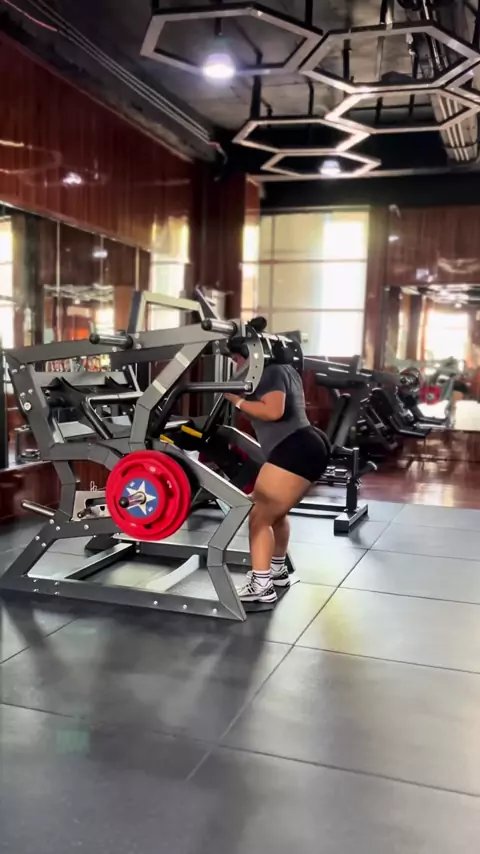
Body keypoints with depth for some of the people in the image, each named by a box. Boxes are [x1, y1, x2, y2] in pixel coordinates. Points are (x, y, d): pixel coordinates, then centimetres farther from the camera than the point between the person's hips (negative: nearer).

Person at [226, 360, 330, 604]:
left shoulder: (270, 372, -7)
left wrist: (238, 401, -11)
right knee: (276, 513, 25)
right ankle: (278, 571, 37)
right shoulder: (282, 369, 22)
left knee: (259, 518, -10)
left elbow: (274, 411, -22)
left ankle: (261, 587, -10)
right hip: (308, 447, 11)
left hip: (295, 451, -11)